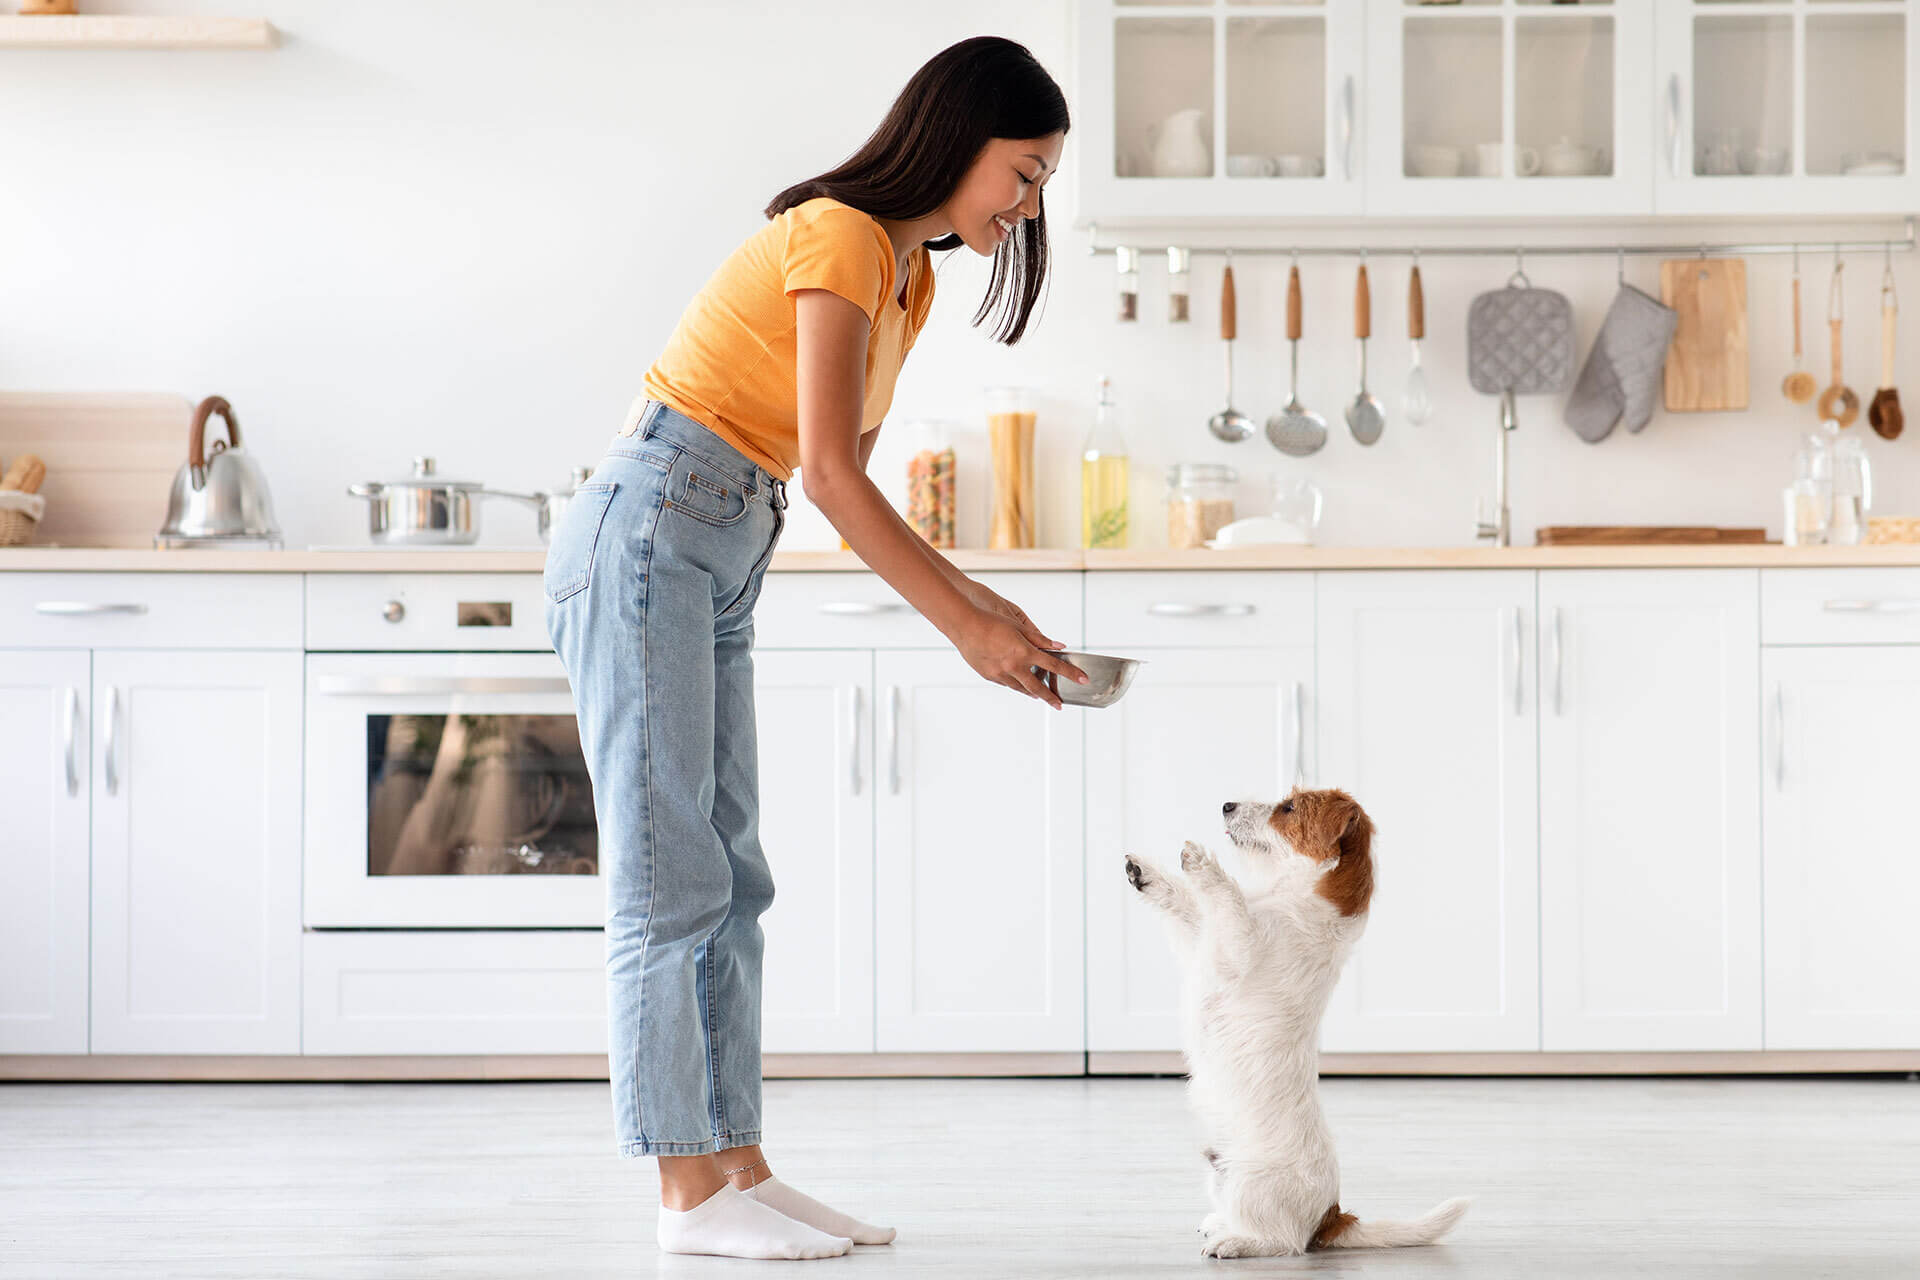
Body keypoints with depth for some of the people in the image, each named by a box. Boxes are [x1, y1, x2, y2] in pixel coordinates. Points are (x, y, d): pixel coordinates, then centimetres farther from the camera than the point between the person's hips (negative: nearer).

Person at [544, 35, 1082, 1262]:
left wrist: (976, 599, 5)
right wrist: (964, 626, -16)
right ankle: (691, 1193, -5)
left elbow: (850, 484, 14)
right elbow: (830, 472, -20)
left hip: (716, 570, 10)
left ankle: (739, 1169, 9)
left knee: (728, 876, 7)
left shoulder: (908, 278, 15)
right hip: (646, 539, -10)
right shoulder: (839, 237, -14)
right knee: (669, 874, -8)